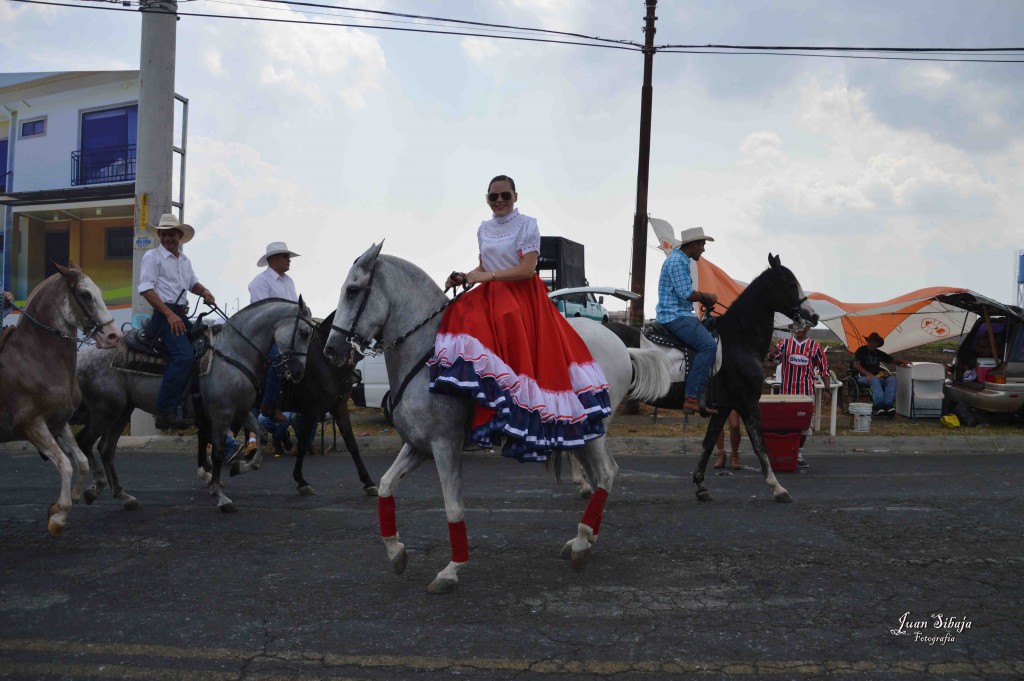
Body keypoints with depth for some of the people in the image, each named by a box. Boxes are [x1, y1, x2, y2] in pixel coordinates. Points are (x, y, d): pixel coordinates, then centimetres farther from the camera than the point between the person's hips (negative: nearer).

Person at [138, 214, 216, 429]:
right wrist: (169, 314, -19)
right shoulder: (152, 257, -2)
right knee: (185, 355, -26)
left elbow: (193, 283, 35)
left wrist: (205, 292, 10)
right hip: (164, 314, -9)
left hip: (182, 314, 9)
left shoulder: (185, 260, 21)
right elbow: (146, 289, -11)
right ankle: (165, 412, -26)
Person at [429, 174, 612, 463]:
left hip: (522, 297, -5)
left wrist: (488, 276, -16)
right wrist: (464, 278, 1)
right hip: (490, 298, 5)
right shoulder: (484, 229, 14)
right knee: (463, 317, -21)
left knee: (523, 357, -20)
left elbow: (527, 269, -12)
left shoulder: (527, 225, -3)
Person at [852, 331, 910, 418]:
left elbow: (894, 360, 25)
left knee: (892, 379, -23)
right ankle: (878, 405, -48)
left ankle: (888, 404, -36)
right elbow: (856, 365, -8)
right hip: (863, 377, -5)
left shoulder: (879, 353, 20)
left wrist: (903, 362, 3)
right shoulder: (861, 350, 5)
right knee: (874, 380, -38)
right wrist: (868, 374, -21)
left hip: (877, 376, 5)